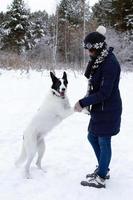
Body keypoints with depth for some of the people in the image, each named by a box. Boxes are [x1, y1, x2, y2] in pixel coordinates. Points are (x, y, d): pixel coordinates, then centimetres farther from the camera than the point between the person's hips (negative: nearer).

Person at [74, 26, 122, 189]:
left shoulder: (110, 63, -22)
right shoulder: (99, 60, 7)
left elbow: (104, 92, -23)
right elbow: (90, 77, 9)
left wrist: (83, 102, -19)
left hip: (108, 109, -9)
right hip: (99, 108, 9)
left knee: (103, 142, 1)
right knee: (92, 137, 18)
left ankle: (100, 178, 15)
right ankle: (103, 169, 35)